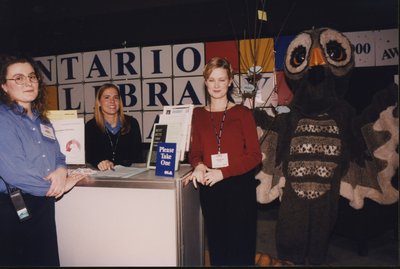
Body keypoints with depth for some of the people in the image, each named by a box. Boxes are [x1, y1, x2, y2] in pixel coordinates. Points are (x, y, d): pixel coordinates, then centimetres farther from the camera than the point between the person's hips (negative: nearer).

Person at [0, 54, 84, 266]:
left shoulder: (41, 121, 13)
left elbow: (57, 156, 17)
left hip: (44, 206, 7)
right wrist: (57, 187, -10)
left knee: (49, 261, 13)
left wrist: (61, 171, -8)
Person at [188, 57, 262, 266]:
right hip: (209, 188, 3)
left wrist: (222, 172, -17)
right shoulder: (198, 114, 7)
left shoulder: (242, 113, -3)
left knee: (240, 248, 7)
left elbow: (254, 156, -6)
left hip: (239, 187, -3)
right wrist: (198, 166, -12)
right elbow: (194, 152, 10)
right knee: (216, 245, 15)